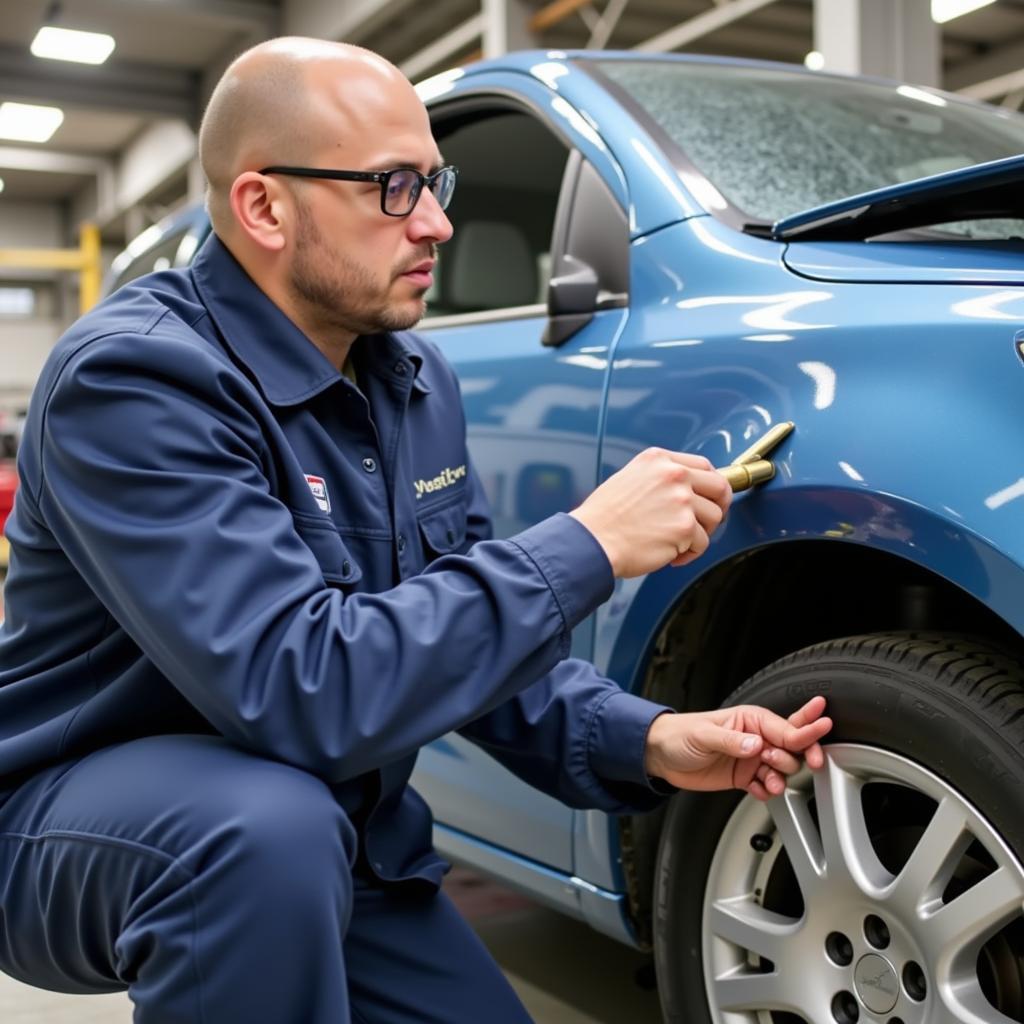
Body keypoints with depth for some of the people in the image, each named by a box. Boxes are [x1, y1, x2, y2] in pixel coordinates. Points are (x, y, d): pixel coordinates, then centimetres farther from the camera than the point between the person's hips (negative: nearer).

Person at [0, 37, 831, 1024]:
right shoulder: (132, 376, -25)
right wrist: (586, 546, -32)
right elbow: (294, 688, -36)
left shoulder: (414, 382, 0)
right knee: (274, 825, -37)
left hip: (326, 840, 7)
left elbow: (471, 637, 3)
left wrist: (644, 741, -14)